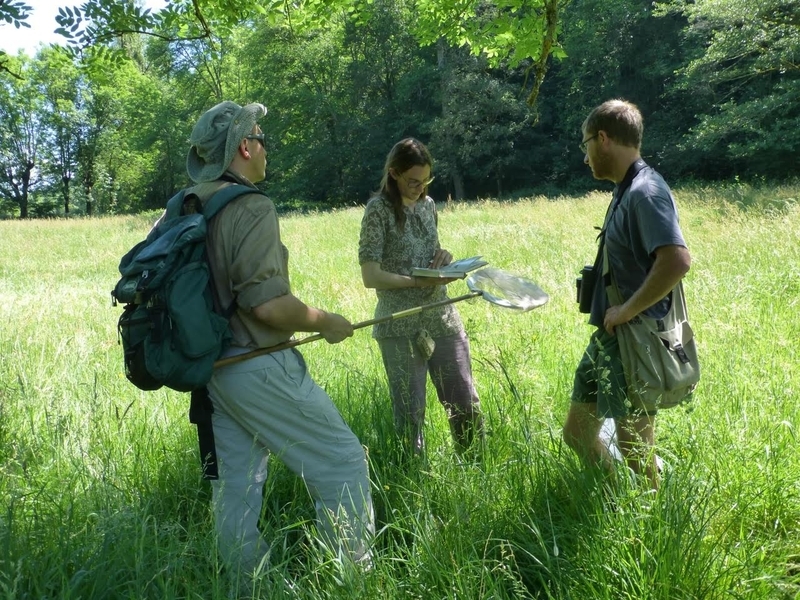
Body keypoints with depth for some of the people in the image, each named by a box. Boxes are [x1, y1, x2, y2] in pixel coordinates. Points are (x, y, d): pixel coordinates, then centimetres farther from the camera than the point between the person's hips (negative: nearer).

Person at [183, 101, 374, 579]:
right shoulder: (252, 208, -18)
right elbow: (268, 304, -24)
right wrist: (326, 323, -9)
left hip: (215, 369, 9)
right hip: (259, 369, -9)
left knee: (236, 485, 15)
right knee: (343, 460, 3)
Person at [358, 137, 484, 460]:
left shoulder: (428, 204, 10)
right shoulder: (379, 209, -8)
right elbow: (370, 276, -13)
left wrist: (443, 256, -1)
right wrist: (418, 282, -23)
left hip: (442, 319, 6)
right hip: (401, 327, -5)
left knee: (466, 404, 9)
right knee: (410, 412, 3)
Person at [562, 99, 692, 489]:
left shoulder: (646, 191, -18)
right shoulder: (625, 191, 12)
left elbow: (677, 261, -31)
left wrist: (627, 311, -22)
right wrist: (612, 314, 10)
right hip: (608, 339, 10)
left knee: (634, 451, 3)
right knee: (577, 433, 18)